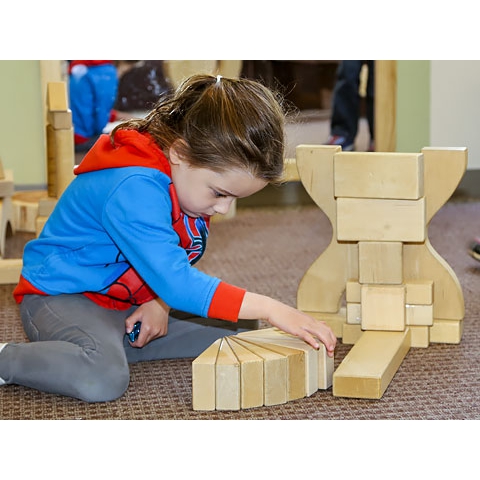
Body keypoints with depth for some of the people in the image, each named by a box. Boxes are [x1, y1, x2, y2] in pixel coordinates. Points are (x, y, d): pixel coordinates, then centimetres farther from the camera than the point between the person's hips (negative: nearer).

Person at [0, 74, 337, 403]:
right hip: (62, 299, -9)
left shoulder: (190, 179, -3)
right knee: (103, 378, -39)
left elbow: (175, 263, 9)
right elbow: (176, 281, -39)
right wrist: (270, 309, -41)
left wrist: (159, 303, -12)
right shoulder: (135, 189, -33)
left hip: (130, 305, 9)